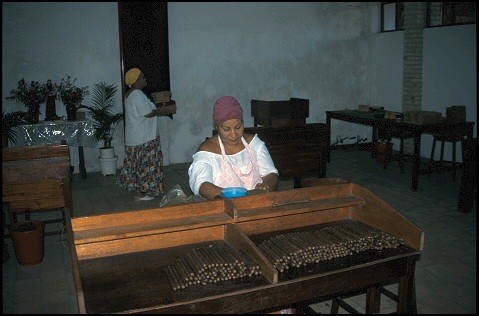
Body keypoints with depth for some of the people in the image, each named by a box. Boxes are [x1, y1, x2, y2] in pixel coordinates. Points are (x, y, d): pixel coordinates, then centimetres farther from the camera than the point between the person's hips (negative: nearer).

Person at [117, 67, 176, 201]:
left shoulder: (130, 94, 14)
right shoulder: (137, 95, -19)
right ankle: (139, 194, 6)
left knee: (138, 164, 16)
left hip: (135, 138, 10)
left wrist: (164, 110, 14)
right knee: (144, 164, -1)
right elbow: (148, 113, -21)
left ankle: (137, 190, 24)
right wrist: (167, 110, -12)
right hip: (143, 139, -10)